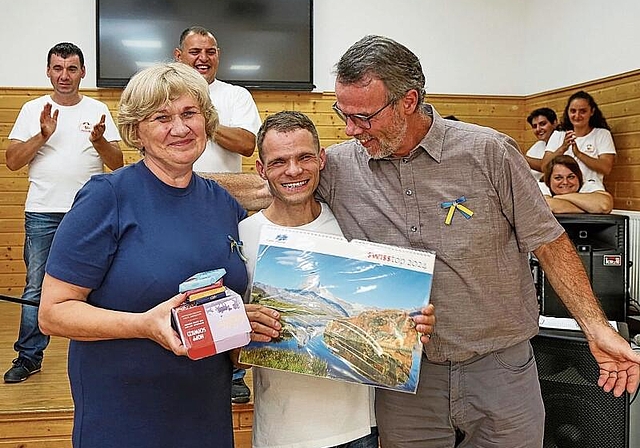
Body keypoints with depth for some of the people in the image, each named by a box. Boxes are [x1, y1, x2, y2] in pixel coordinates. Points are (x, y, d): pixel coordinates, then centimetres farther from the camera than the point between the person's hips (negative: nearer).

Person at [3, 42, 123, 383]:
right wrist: (43, 135, -13)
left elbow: (117, 163, 3)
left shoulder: (98, 110, 7)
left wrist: (99, 141, -16)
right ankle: (28, 356, 16)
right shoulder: (33, 110, 7)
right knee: (36, 288, 5)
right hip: (42, 214, 0)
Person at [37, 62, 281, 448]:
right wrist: (144, 325, -28)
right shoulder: (106, 197, -13)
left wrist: (251, 319, -4)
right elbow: (53, 312, -14)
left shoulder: (224, 204, 3)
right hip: (119, 415, -5)